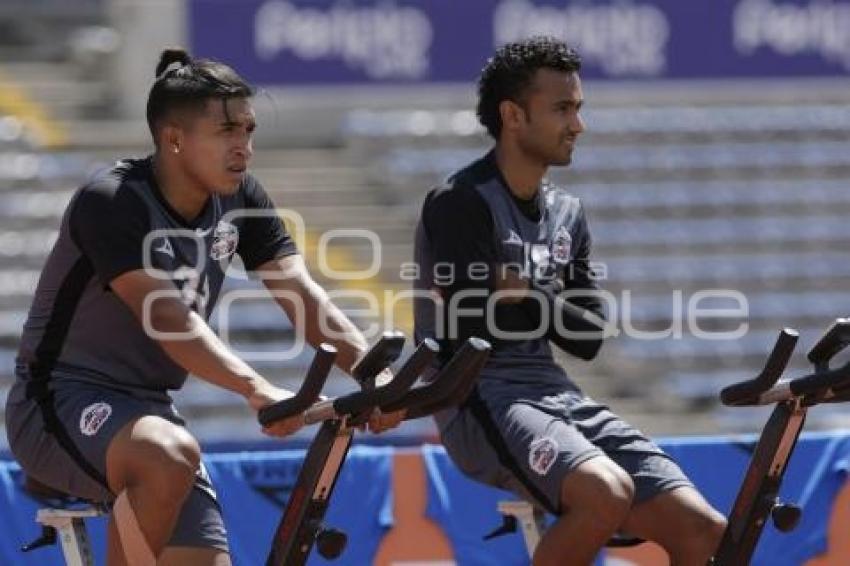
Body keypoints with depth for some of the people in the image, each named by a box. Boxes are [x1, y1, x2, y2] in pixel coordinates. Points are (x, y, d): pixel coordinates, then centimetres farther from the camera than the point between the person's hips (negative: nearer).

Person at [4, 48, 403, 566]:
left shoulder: (241, 201, 2)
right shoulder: (110, 204, -20)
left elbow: (304, 297, -8)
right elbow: (168, 318, -32)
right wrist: (257, 390, -46)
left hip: (145, 408, 8)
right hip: (61, 405, -8)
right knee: (171, 455, -38)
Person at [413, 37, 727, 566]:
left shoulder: (568, 214, 17)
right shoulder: (459, 205, -6)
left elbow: (589, 337, 11)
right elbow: (473, 331, -15)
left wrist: (526, 298, -5)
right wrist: (548, 304, 1)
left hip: (556, 395, 7)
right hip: (483, 400, -7)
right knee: (609, 493, -36)